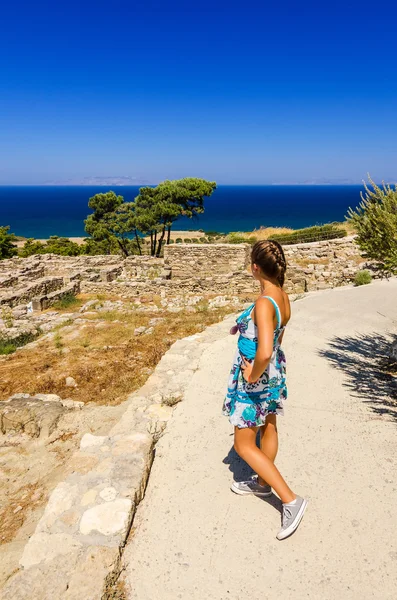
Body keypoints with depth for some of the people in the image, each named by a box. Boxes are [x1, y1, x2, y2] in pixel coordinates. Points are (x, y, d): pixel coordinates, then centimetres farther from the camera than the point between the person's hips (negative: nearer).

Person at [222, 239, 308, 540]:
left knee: (244, 445, 8)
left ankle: (291, 499, 11)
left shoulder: (263, 304, -31)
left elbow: (265, 352, -41)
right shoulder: (283, 297, -4)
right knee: (269, 428, 24)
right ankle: (262, 482, 47)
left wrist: (253, 375, -23)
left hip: (256, 379, -9)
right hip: (275, 373, 9)